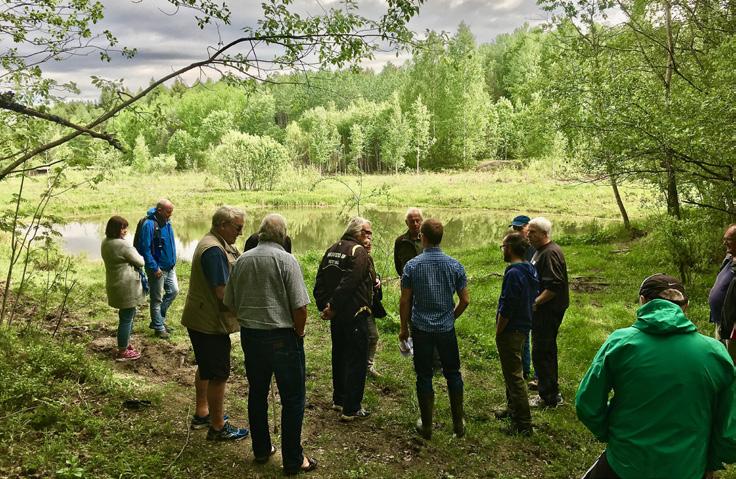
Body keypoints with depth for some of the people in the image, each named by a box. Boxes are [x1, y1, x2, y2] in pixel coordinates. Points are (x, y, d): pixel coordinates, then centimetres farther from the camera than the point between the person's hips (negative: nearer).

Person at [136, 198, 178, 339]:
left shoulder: (166, 222, 5)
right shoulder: (149, 225, -20)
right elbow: (144, 249, -21)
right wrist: (154, 268, -20)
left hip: (170, 267, 8)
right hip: (158, 269, -8)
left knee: (173, 291, 14)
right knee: (157, 299, 5)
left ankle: (157, 320, 28)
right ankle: (159, 327, 19)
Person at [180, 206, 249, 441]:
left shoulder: (218, 244, 11)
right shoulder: (214, 250, -23)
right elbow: (223, 292, -26)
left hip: (202, 320, 11)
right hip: (211, 322, -11)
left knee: (206, 368, 23)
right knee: (218, 375, 1)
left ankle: (202, 414, 38)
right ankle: (218, 427, 13)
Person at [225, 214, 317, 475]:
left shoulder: (242, 260, 3)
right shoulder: (286, 260, -13)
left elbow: (230, 303, 10)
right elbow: (300, 306, -17)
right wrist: (299, 332, -1)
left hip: (250, 336, 6)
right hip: (282, 337, -6)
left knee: (257, 393, 18)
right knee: (292, 399, 5)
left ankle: (261, 450, 31)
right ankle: (293, 460, 12)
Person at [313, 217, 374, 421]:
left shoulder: (331, 250, 11)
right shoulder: (358, 251, -15)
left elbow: (319, 283, 8)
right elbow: (348, 284, -24)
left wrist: (324, 306, 3)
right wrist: (332, 308, -18)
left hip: (336, 315, 8)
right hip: (354, 315, -8)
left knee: (339, 356, 20)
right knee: (356, 361, 0)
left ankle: (339, 399, 32)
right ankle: (351, 409, 4)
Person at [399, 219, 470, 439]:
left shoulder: (412, 266, -9)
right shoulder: (455, 265, -5)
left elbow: (405, 301, -6)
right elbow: (465, 300, -1)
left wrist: (404, 328, 7)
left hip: (421, 329, -1)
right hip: (446, 329, 1)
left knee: (424, 377, 9)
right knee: (453, 375, 15)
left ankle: (426, 426, 18)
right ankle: (458, 424, 22)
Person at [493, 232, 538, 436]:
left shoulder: (513, 274, -24)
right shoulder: (531, 270, 6)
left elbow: (506, 309, -24)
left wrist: (498, 332, -11)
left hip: (511, 331, -10)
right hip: (524, 327, 10)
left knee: (514, 376, -1)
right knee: (512, 372, 24)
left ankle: (523, 424, 7)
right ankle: (513, 409, 38)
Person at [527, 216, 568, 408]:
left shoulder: (550, 253, -21)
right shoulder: (540, 251, 12)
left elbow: (554, 286, -27)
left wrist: (535, 302, -23)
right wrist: (535, 302, 15)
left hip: (548, 311, -11)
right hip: (543, 309, 11)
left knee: (542, 353, -4)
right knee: (547, 349, 21)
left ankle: (550, 397, 4)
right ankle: (549, 383, 36)